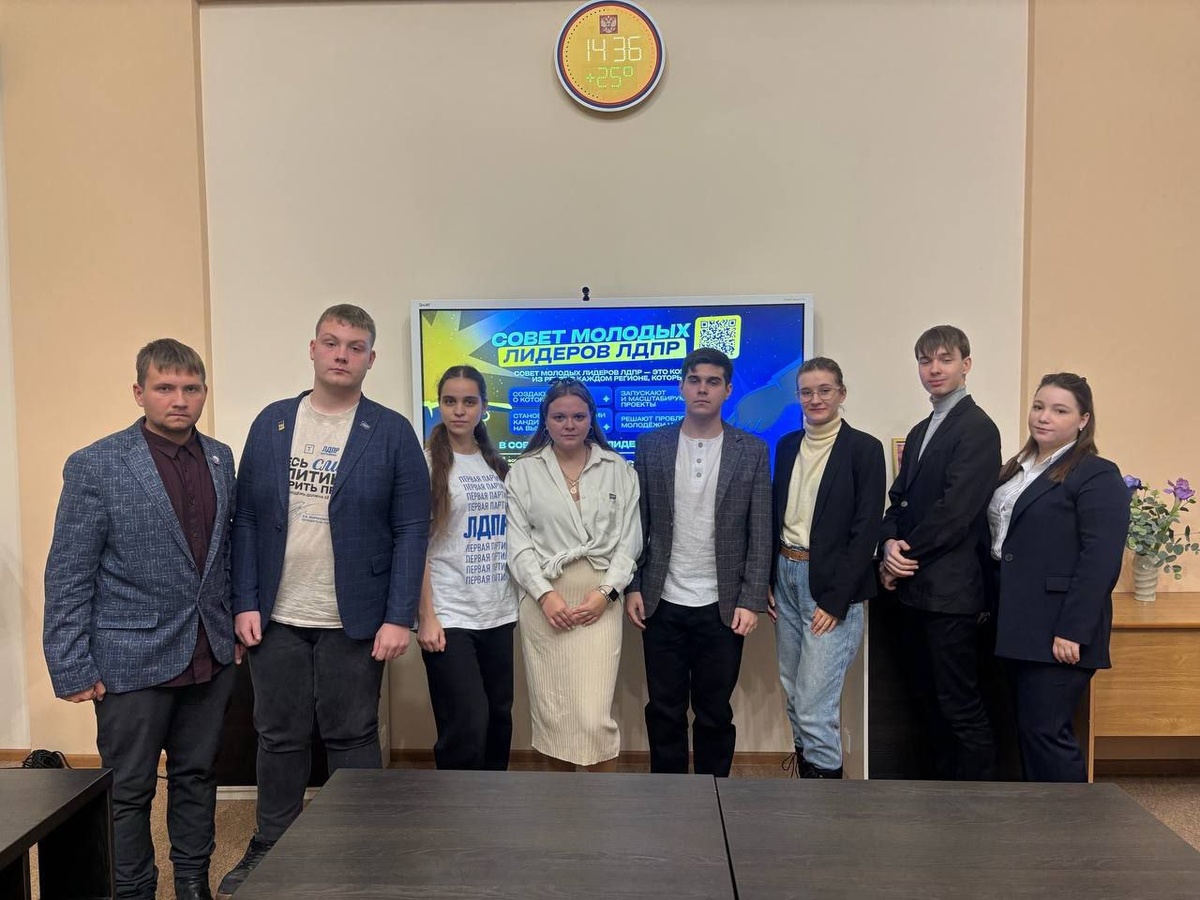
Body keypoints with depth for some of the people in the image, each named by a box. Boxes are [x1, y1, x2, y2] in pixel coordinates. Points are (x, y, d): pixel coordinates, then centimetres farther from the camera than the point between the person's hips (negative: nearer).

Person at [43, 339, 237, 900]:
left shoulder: (220, 458, 4)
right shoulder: (95, 466, -10)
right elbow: (68, 576, -9)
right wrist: (71, 670, -9)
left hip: (210, 657, 5)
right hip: (132, 659, -4)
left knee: (197, 777, 17)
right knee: (129, 790, 11)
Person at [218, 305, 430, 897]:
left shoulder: (392, 433, -4)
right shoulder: (271, 423, 5)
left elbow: (411, 530, -6)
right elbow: (246, 518, 6)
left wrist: (399, 617, -11)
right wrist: (245, 603, -1)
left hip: (354, 621, -2)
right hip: (276, 619, 3)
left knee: (353, 739, 9)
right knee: (279, 738, 15)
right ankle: (269, 849, 34)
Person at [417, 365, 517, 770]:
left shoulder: (497, 465, 11)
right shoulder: (428, 463, -5)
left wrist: (519, 600, 8)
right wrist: (427, 616, -13)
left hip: (498, 613, 5)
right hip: (449, 615, -5)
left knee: (499, 719, 12)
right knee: (466, 727, -6)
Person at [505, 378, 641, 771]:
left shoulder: (618, 470, 6)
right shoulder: (523, 471, 5)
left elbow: (629, 540, 4)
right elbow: (518, 543, 0)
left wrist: (606, 592, -8)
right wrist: (545, 594, -11)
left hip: (599, 599, 0)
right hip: (543, 600, 1)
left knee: (594, 716, -8)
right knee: (551, 711, 7)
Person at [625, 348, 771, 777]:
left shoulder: (752, 451, 0)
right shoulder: (651, 445, 3)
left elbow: (760, 534, -1)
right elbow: (637, 524, 4)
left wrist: (751, 600, -6)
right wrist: (632, 587, -1)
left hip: (722, 608, -1)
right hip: (662, 604, 1)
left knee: (715, 713, 10)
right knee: (664, 711, 10)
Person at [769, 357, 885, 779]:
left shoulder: (864, 448, -8)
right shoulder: (787, 445, 9)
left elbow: (866, 530, -12)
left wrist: (836, 600, -15)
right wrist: (768, 579, 7)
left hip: (832, 585, -6)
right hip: (786, 578, 6)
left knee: (815, 705, -6)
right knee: (794, 695, 15)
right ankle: (804, 775, 32)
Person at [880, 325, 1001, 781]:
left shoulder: (977, 428, -10)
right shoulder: (919, 432, 17)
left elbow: (956, 509, -18)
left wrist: (905, 557, -10)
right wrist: (892, 545, -5)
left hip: (950, 589, -8)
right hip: (914, 588, 9)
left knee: (961, 707, -1)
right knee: (931, 700, 16)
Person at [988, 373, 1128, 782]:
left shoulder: (1097, 476, -8)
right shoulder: (1016, 471, 16)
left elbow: (1100, 561, -16)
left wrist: (1073, 631, -20)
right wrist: (992, 608, 11)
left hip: (1058, 633, -8)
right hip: (1018, 628, 8)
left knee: (1046, 732, -4)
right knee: (1027, 731, 14)